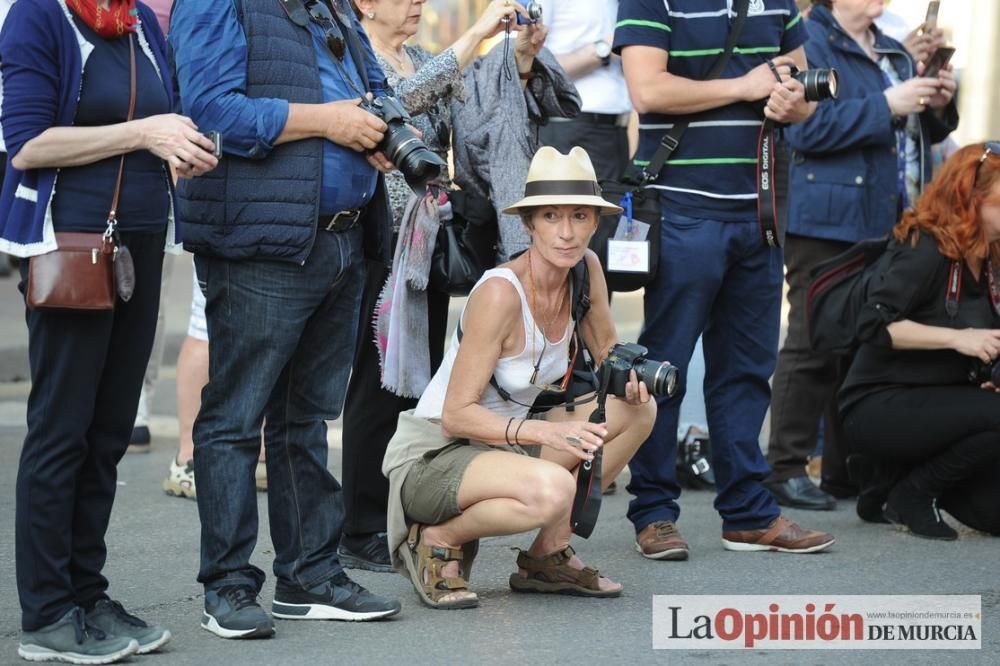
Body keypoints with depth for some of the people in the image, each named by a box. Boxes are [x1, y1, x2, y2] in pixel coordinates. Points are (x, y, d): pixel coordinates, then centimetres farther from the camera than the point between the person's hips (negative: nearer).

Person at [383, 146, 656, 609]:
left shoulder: (587, 269, -4)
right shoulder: (500, 292, -25)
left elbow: (607, 351, 14)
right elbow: (457, 414, -23)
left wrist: (629, 376, -10)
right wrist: (543, 432, -35)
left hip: (501, 445, 8)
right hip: (429, 457, -8)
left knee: (637, 409, -5)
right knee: (552, 489, -36)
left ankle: (548, 554, 3)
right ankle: (439, 540, -7)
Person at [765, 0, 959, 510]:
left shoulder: (893, 53, 20)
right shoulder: (811, 43, -5)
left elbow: (919, 134, 27)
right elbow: (806, 127, -19)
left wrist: (937, 106, 6)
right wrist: (886, 105, -17)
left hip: (890, 224, 8)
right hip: (830, 222, -8)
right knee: (813, 345, -8)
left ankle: (847, 468, 15)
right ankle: (786, 469, -2)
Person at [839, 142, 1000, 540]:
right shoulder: (925, 249, -15)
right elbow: (873, 324, -23)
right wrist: (956, 338, -28)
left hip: (936, 401, 8)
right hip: (880, 409, -8)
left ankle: (896, 478, 14)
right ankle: (912, 494, -10)